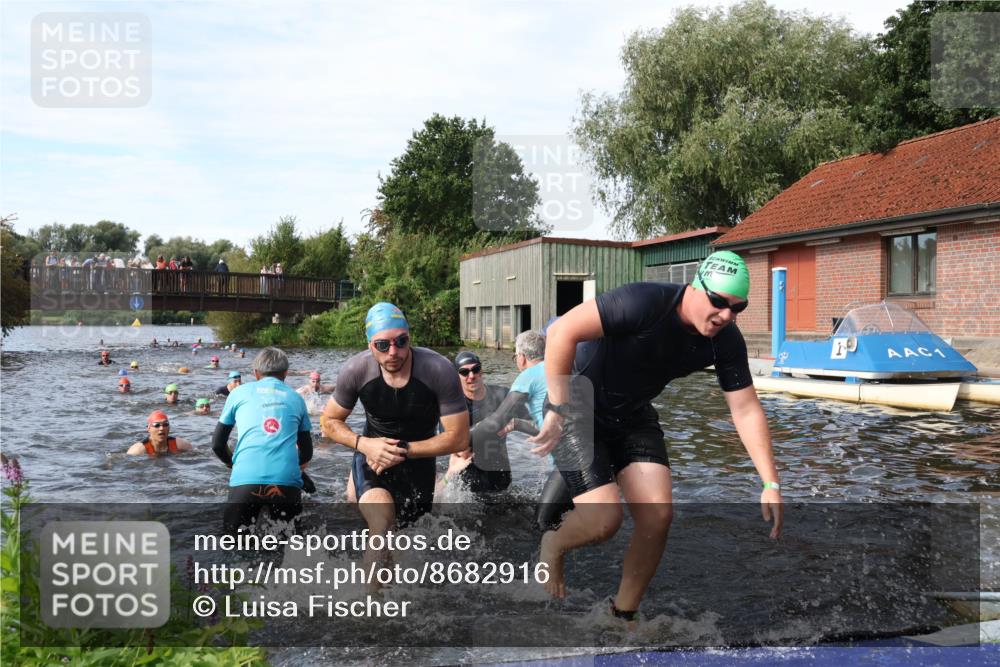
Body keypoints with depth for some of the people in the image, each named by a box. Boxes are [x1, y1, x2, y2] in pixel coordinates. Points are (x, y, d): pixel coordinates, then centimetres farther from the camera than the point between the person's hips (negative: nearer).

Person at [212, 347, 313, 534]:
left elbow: (217, 444, 21)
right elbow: (306, 452, 25)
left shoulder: (240, 392, 17)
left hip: (245, 480, -1)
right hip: (287, 481, 1)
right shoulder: (296, 398, 19)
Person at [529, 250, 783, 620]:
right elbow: (561, 331, -31)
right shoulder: (646, 302, -30)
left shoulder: (726, 341, -10)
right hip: (578, 411, -6)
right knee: (604, 519, -16)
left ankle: (624, 614, 15)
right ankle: (552, 545, 20)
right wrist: (559, 409, -29)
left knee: (657, 516, -7)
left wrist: (770, 483, -11)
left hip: (632, 417, 6)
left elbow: (747, 410, -5)